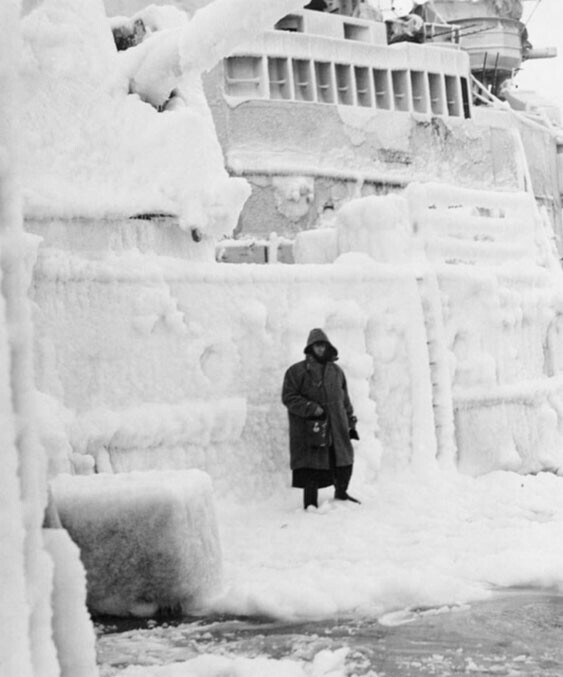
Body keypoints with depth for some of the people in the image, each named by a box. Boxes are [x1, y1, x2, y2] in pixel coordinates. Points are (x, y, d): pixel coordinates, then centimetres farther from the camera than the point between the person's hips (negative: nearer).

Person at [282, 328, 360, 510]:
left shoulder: (336, 371, 15)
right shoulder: (297, 371, -2)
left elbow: (345, 400, 20)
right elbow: (288, 397, -6)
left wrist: (351, 424, 15)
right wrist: (311, 408, -16)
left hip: (336, 428, 5)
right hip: (309, 428, -5)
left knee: (344, 463, 8)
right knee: (312, 467, -7)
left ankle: (341, 494, 30)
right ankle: (311, 503, 0)